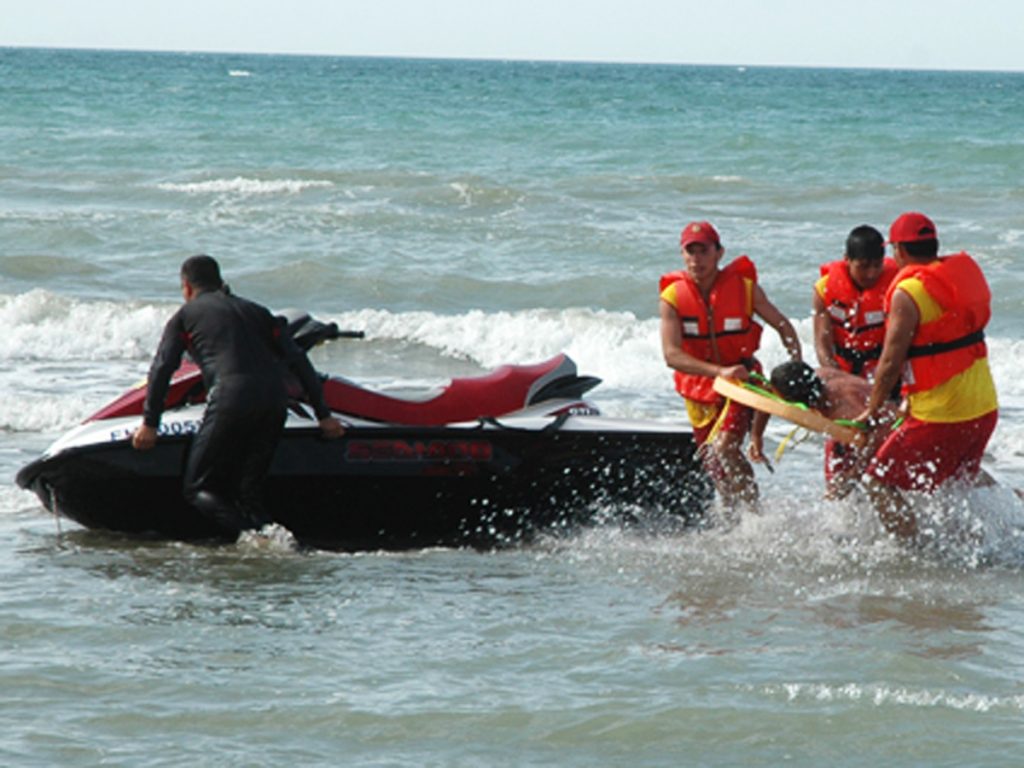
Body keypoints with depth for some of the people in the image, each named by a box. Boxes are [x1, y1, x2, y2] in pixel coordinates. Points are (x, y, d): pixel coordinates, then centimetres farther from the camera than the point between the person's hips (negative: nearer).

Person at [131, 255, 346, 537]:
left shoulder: (186, 315, 17)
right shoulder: (256, 311, 27)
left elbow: (162, 368, 6)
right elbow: (299, 361, 19)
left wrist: (149, 423, 8)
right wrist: (323, 415, 18)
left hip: (231, 397, -5)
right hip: (275, 401, 5)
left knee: (199, 490, -1)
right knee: (249, 491, 12)